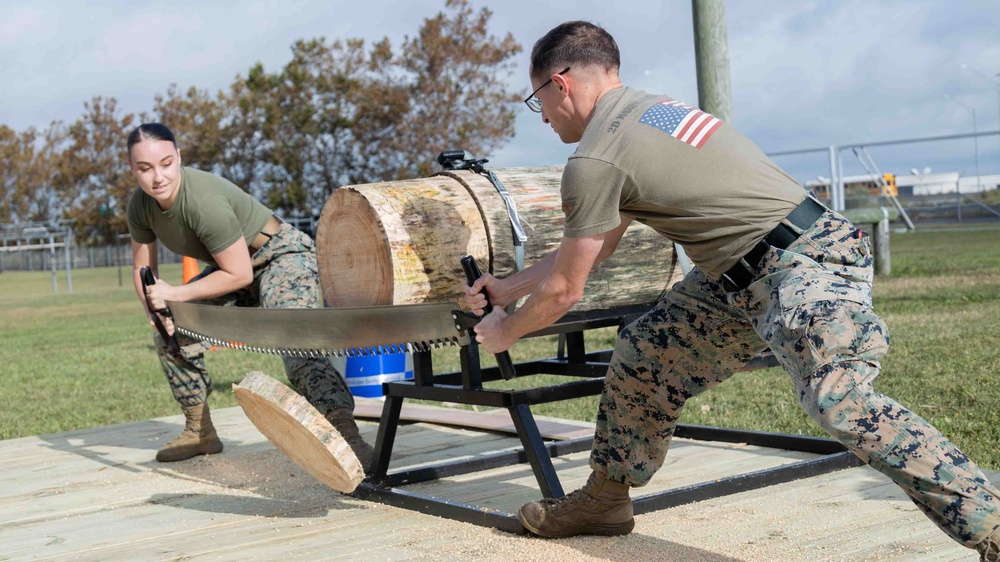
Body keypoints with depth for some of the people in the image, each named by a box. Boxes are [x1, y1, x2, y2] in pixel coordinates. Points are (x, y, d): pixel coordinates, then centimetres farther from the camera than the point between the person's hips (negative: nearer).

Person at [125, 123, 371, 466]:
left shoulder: (204, 202, -33)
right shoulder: (140, 206, -8)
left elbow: (239, 274, -26)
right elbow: (143, 270, 3)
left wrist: (174, 294, -24)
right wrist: (156, 309, -16)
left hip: (282, 257, -9)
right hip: (233, 265, 9)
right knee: (171, 332, 5)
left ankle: (346, 434, -45)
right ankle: (200, 432, 19)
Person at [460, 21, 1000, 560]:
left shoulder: (593, 161, -13)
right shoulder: (646, 109, 16)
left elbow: (562, 292, -3)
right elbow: (590, 247, 26)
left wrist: (505, 331, 16)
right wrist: (507, 287, 32)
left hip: (804, 268, -10)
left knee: (839, 399, -28)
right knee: (643, 353, 13)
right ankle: (606, 497, 28)